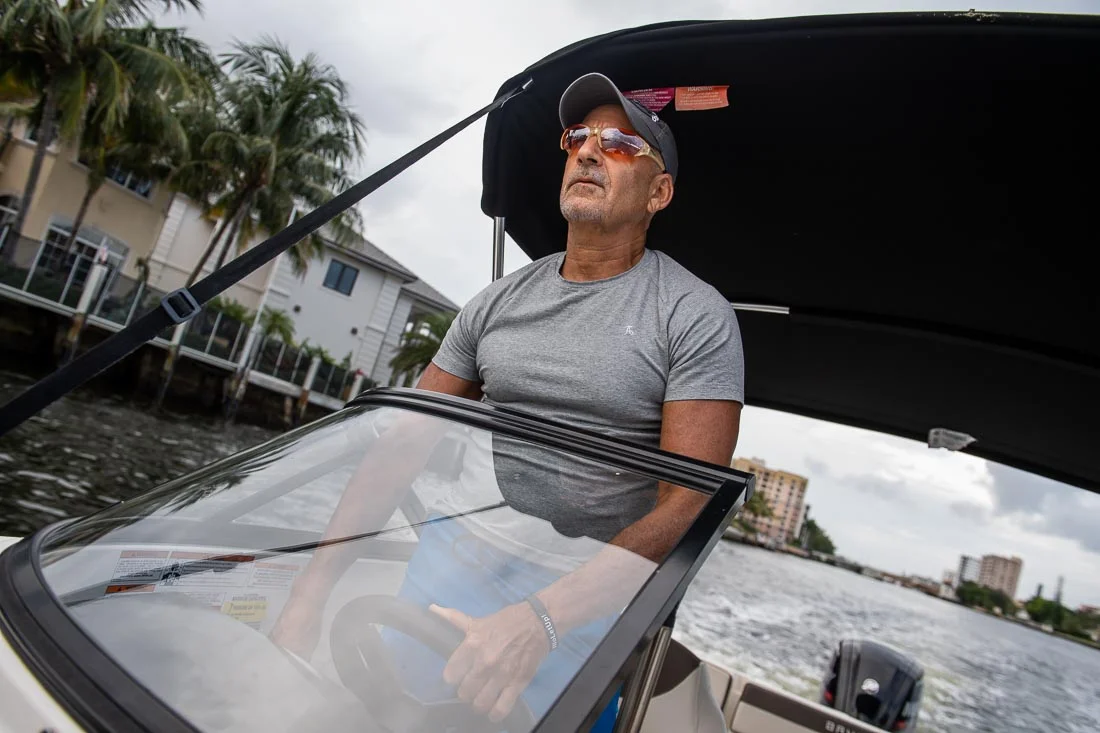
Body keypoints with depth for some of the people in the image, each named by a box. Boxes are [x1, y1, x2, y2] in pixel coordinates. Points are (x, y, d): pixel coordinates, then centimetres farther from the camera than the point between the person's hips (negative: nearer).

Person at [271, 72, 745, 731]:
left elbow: (689, 502, -16)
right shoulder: (499, 302, 6)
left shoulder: (697, 316, -8)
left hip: (591, 592, -3)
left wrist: (541, 617, -27)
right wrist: (313, 587, -3)